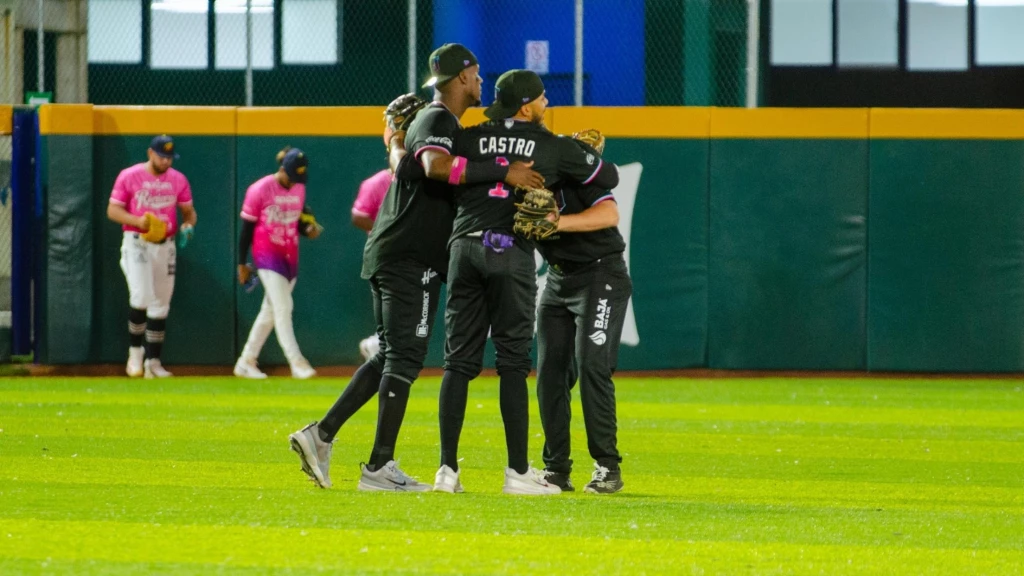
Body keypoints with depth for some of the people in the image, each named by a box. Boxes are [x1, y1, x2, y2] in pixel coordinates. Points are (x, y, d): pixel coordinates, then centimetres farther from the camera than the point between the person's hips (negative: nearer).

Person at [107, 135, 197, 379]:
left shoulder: (178, 180, 6)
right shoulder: (129, 176, -4)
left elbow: (188, 211, 13)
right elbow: (113, 210, -4)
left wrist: (188, 225, -11)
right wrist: (137, 221, -21)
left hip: (165, 246, 4)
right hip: (136, 243, -4)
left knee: (160, 304, 6)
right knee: (141, 296, -19)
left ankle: (153, 361, 13)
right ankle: (135, 351, -1)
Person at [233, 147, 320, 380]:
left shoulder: (299, 189, 6)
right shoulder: (259, 190, -11)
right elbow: (247, 228, -6)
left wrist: (308, 230, -5)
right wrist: (242, 263, -5)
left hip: (290, 256, 6)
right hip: (267, 254, -6)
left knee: (271, 311, 10)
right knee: (283, 307, -15)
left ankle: (246, 362, 19)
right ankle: (296, 362, -18)